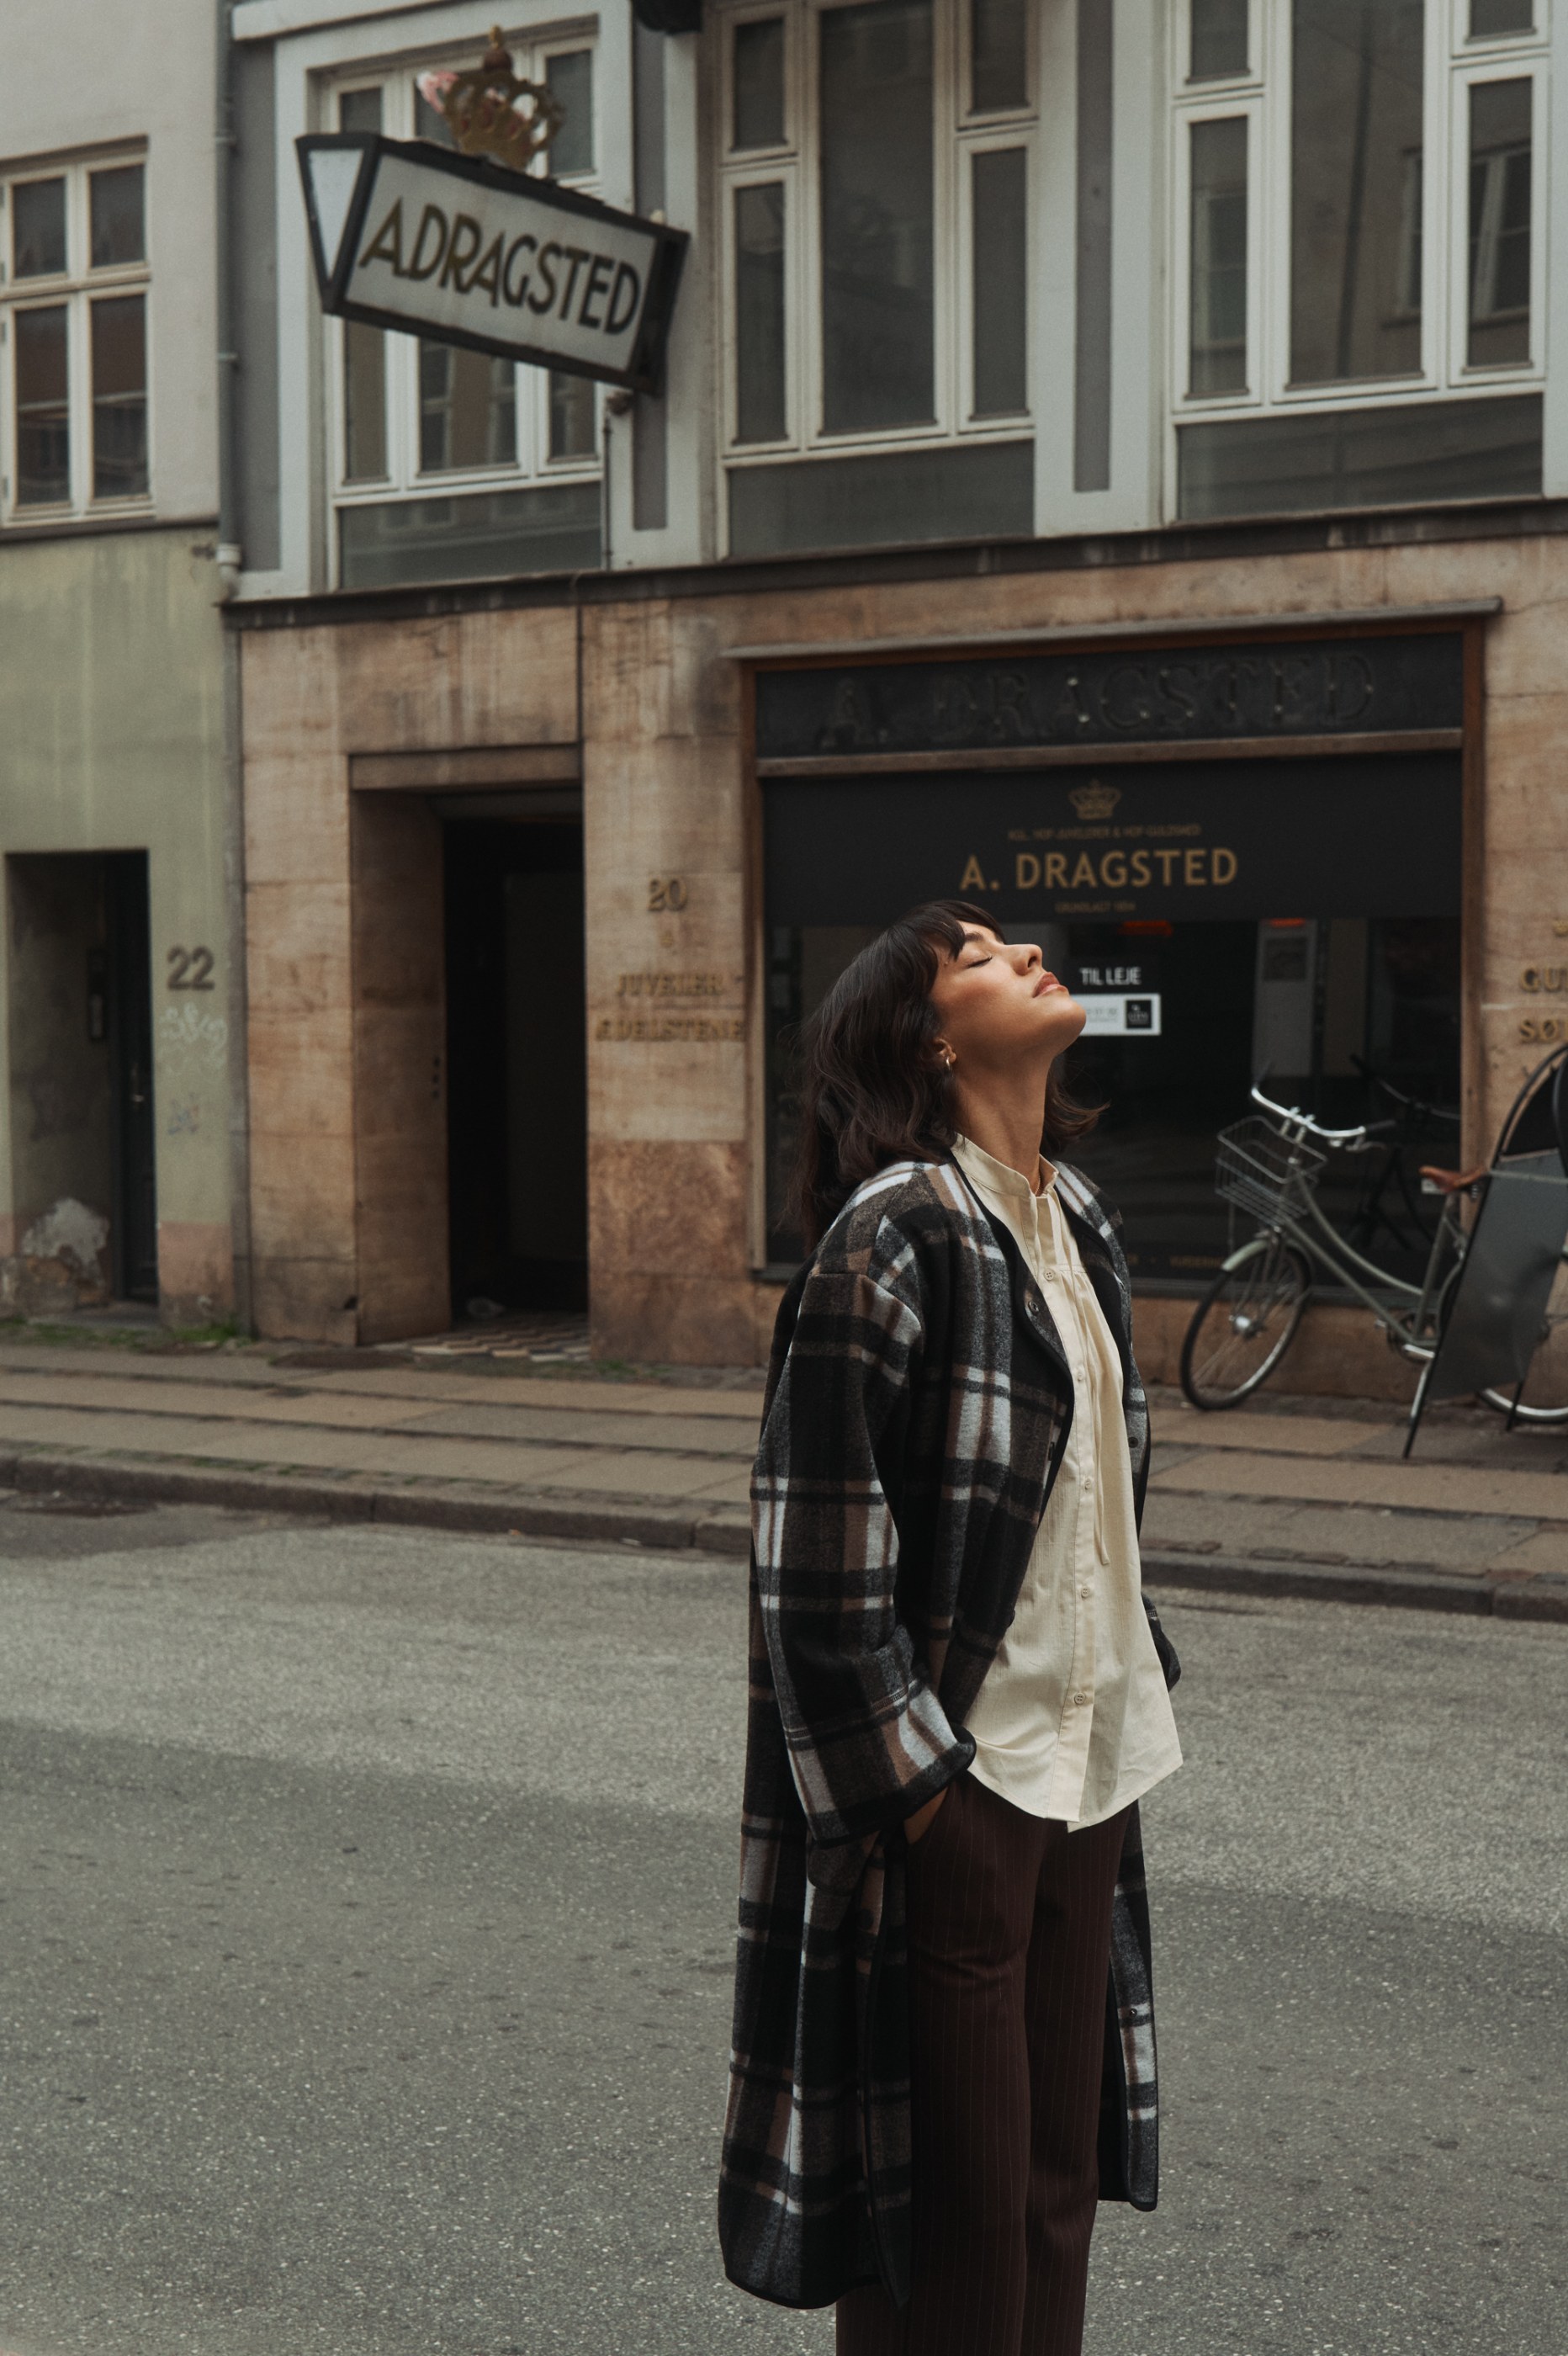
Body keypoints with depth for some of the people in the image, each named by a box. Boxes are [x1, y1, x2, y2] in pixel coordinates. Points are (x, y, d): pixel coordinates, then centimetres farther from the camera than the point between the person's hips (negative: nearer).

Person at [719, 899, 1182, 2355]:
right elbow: (816, 1549, -17)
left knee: (1057, 2172, 16)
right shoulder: (893, 1237, -16)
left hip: (1083, 1765, 8)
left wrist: (1135, 1687, 15)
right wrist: (904, 1784, -16)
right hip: (945, 1779, -8)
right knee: (953, 2195, 4)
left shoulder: (1072, 1217, 10)